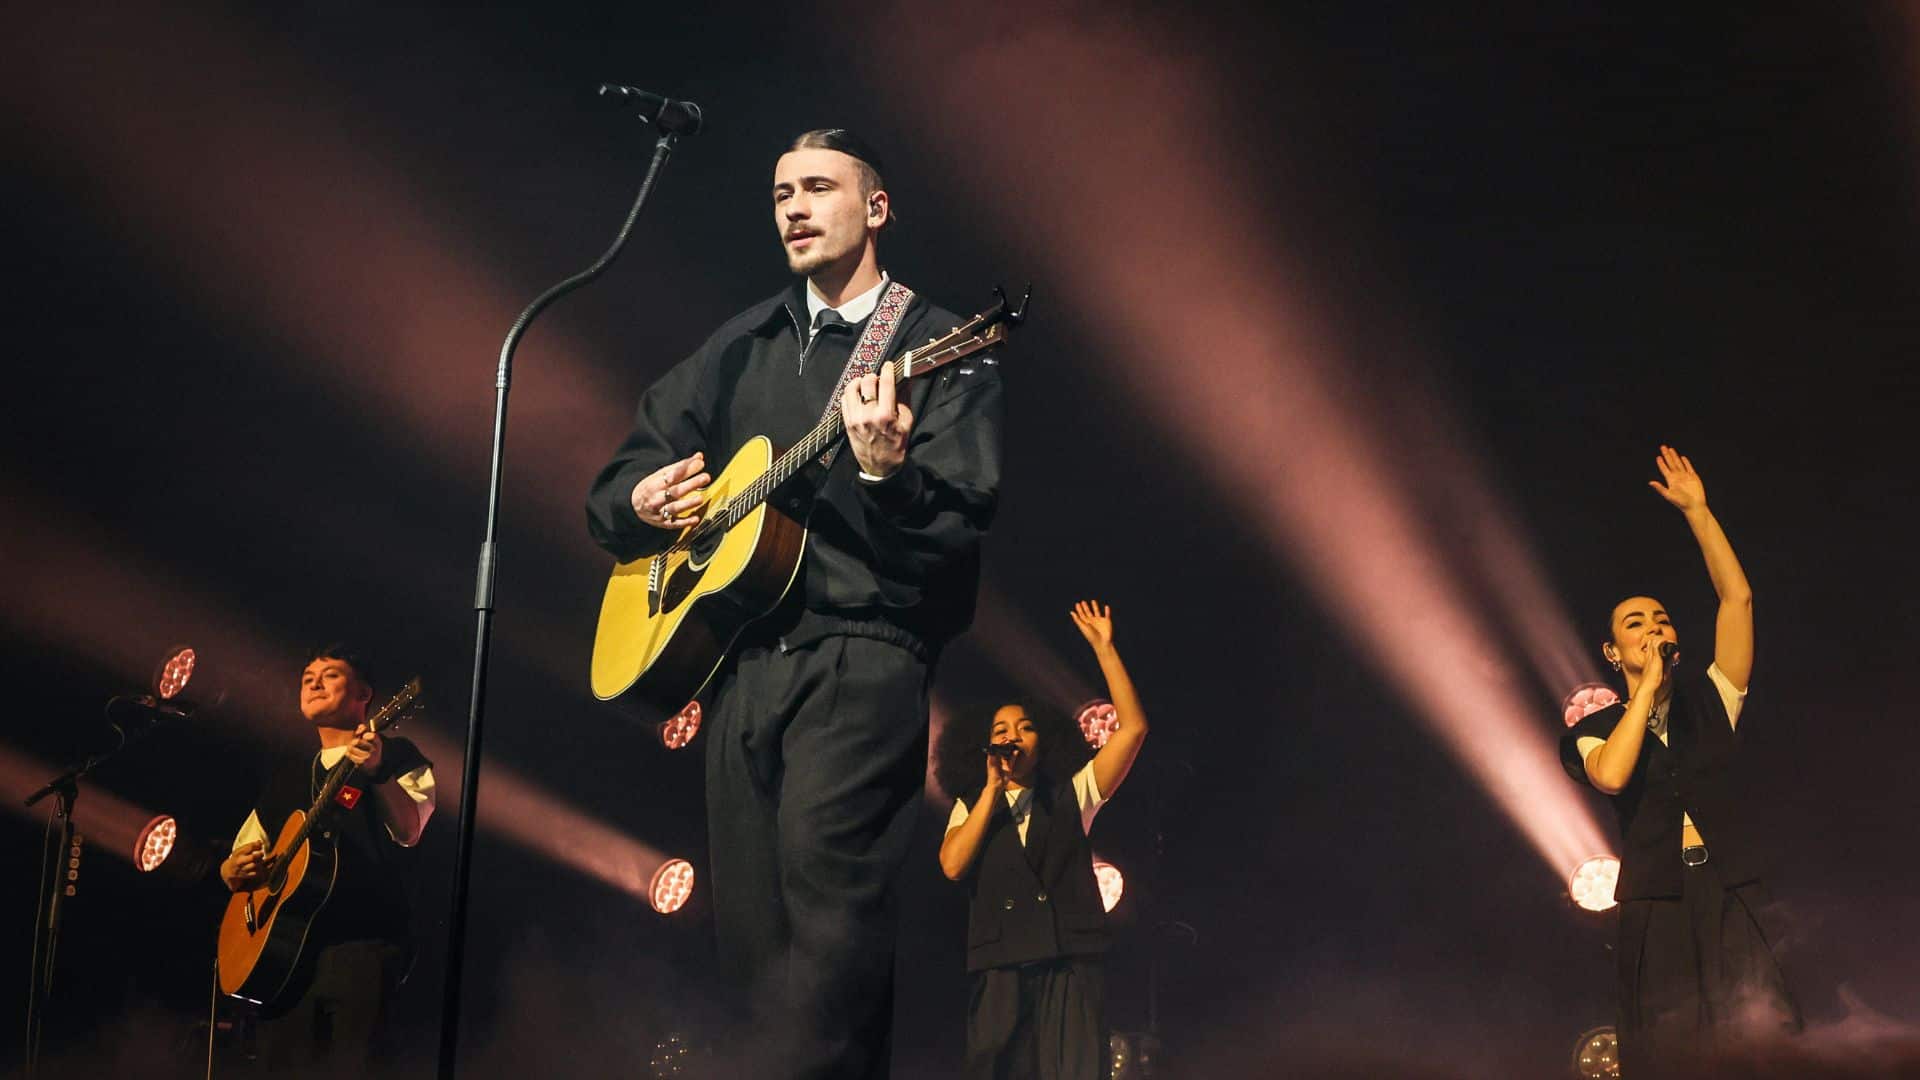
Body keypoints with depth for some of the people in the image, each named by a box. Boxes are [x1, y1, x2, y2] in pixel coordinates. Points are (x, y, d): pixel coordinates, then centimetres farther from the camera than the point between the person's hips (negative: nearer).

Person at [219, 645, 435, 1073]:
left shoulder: (395, 757, 8)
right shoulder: (284, 779, 24)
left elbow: (408, 832, -11)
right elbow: (233, 868, 28)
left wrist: (377, 773, -27)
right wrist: (235, 869, 4)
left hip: (361, 942, -5)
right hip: (282, 947, 5)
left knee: (347, 1065, -18)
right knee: (277, 1063, -6)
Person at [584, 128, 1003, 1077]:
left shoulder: (940, 352, 1)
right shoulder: (741, 347, 18)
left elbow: (960, 542, -10)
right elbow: (612, 490, 21)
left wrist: (884, 472, -28)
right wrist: (641, 501, -2)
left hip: (860, 664, -6)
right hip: (736, 660, 6)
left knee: (827, 915, -21)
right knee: (752, 932, 6)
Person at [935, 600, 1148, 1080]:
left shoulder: (1071, 796, 18)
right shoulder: (971, 804, 20)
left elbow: (1133, 728, 8)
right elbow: (953, 865, -1)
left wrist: (1104, 648, 3)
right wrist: (993, 789, 1)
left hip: (1071, 964, -1)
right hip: (999, 968, 1)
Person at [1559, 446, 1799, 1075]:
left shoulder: (1711, 700, 14)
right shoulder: (1598, 728, 10)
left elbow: (1737, 598, 5)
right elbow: (1611, 775, -14)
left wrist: (1697, 510, 2)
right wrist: (1648, 687, -7)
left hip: (1735, 905, 1)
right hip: (1657, 913, -1)